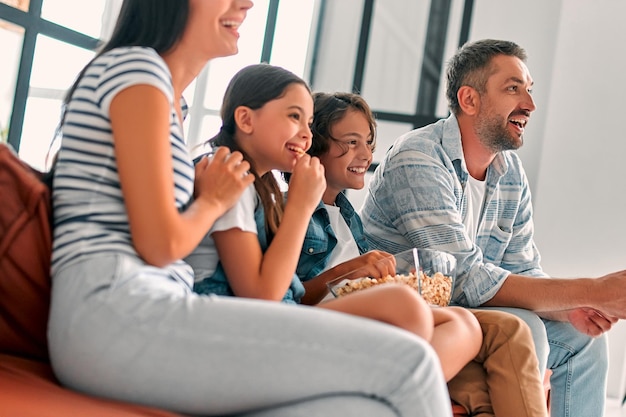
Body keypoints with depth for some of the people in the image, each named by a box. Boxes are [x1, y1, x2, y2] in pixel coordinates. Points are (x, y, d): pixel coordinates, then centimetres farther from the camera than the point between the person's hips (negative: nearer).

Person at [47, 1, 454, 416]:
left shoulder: (172, 98, 25)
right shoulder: (136, 67, -3)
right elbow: (159, 244, -11)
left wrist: (203, 192, 13)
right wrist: (214, 200, 8)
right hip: (115, 312, -9)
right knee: (407, 364, -17)